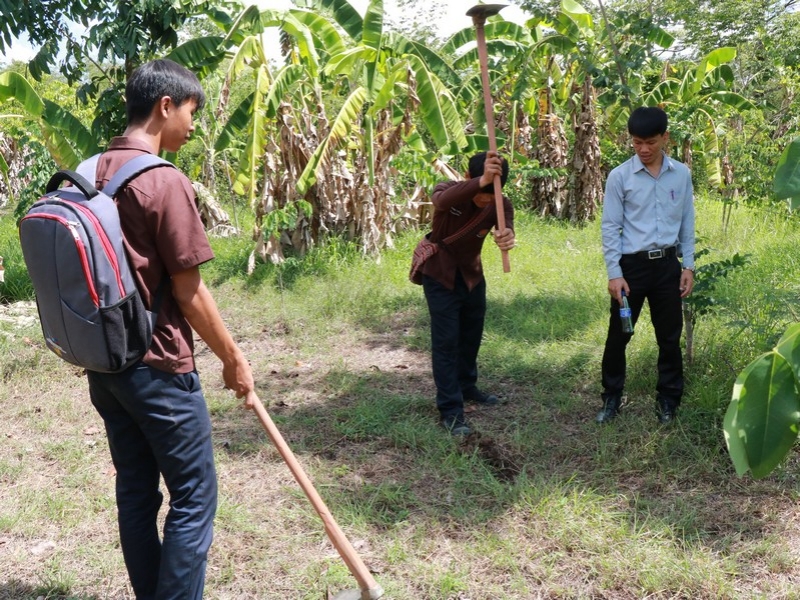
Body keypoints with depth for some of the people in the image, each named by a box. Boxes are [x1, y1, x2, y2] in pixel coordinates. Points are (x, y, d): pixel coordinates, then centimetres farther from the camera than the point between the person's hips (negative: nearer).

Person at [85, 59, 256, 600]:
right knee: (193, 498, 3)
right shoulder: (165, 181, -17)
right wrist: (234, 359, -4)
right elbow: (189, 293, -16)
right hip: (157, 367, -8)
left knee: (135, 491, 16)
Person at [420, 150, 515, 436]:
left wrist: (507, 236, -61)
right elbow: (442, 201, -49)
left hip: (472, 276, 5)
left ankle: (466, 386, 41)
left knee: (472, 336, 19)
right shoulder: (448, 190, -24)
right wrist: (481, 182, -66)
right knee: (446, 341, -6)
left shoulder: (500, 204, -15)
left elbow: (506, 226, -35)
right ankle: (450, 409, 0)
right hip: (440, 277, -5)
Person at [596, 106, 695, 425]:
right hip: (631, 265, -2)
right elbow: (610, 227, -5)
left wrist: (688, 265, 5)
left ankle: (668, 399, 25)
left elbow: (687, 222, 9)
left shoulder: (681, 174, 2)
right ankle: (611, 397, 21)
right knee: (618, 335, 5)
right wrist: (614, 273, -10)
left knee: (670, 336, 10)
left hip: (667, 264, 2)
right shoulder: (619, 176, -6)